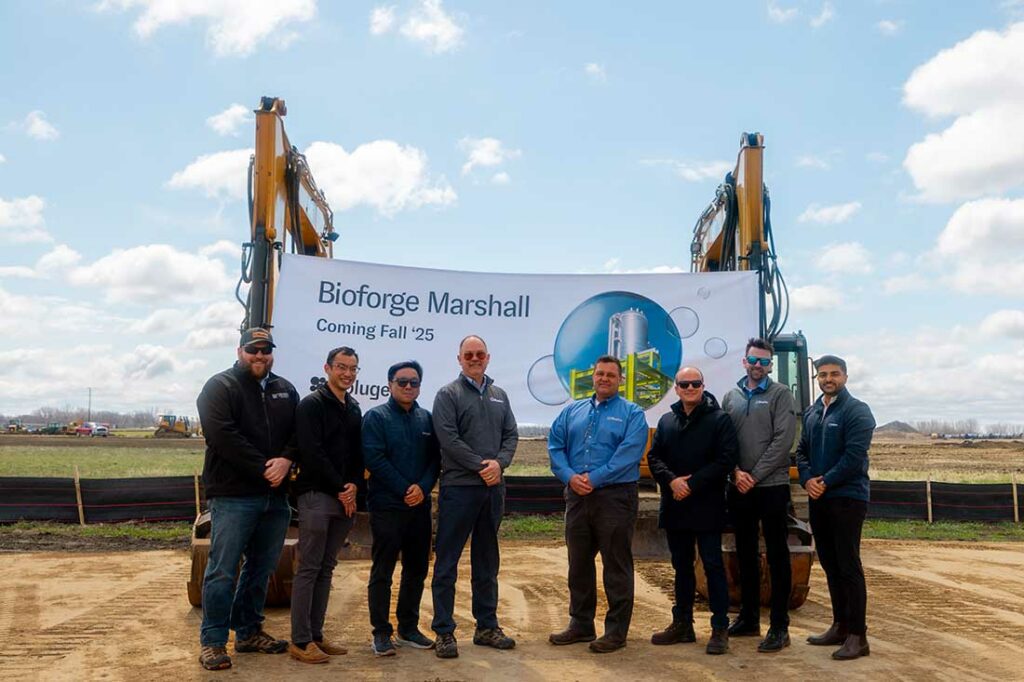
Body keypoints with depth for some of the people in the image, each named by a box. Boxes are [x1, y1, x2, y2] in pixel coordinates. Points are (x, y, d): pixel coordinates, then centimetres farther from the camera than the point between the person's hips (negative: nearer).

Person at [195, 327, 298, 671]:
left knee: (261, 568, 14)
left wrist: (286, 459, -12)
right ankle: (212, 641, 9)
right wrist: (263, 469, -17)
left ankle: (249, 631, 27)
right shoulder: (220, 387, -3)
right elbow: (223, 436, -15)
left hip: (275, 497, 6)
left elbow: (299, 432, 8)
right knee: (223, 571, -2)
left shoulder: (285, 389, 15)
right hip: (233, 497, -6)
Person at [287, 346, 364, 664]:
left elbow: (357, 452, 14)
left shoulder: (354, 408, 15)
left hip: (345, 497, 7)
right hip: (316, 495, -7)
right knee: (309, 568, -3)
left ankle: (316, 635, 17)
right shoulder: (311, 404, -6)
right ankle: (300, 641, 3)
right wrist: (339, 489, -12)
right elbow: (312, 453, -14)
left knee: (326, 568, 10)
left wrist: (354, 485, -4)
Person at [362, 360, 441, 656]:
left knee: (417, 569, 11)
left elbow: (435, 458, 7)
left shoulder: (426, 419, 11)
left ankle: (409, 628, 23)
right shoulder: (376, 417, -3)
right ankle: (381, 632, 10)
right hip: (386, 506, -5)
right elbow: (375, 458, -12)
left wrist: (423, 488, -11)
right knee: (382, 571, 1)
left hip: (419, 506, 5)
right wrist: (405, 490, -15)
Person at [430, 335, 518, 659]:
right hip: (458, 487, -5)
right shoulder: (448, 394, -2)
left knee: (487, 562, 14)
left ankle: (487, 626, 24)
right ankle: (444, 632, 7)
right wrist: (481, 466, -16)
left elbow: (511, 435, 9)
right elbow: (448, 438, -12)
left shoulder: (499, 395, 14)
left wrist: (499, 463, -10)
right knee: (447, 562, -1)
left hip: (493, 488, 6)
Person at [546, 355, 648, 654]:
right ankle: (581, 624, 26)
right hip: (577, 497, 5)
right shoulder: (572, 411, 14)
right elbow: (555, 446, 6)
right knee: (578, 564, 13)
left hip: (615, 497, -5)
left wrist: (594, 478, -19)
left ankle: (616, 630, 13)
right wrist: (570, 476, -12)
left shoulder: (632, 413, 0)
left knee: (616, 566, 2)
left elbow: (629, 453, -14)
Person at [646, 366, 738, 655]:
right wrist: (671, 480, -12)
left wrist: (692, 484, -17)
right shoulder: (666, 421, 13)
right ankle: (682, 623, 23)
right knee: (681, 566, 14)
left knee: (713, 565, -1)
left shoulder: (719, 419, -3)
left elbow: (726, 458, -13)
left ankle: (720, 628, 6)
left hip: (707, 506, -5)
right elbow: (654, 456, 8)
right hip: (675, 506, 5)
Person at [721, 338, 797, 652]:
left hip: (771, 487, -5)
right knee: (745, 555, 13)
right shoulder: (731, 397, 12)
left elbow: (783, 440, -11)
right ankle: (748, 619, 24)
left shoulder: (780, 395, -2)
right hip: (739, 488, 5)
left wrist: (755, 475, -13)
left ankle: (779, 627, 7)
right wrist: (736, 472, -9)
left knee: (777, 557, 0)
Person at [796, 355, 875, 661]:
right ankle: (840, 625, 23)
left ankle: (857, 635, 0)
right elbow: (802, 450, 13)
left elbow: (854, 455, -16)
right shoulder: (811, 413, 15)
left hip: (847, 497, -7)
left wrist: (826, 482, -15)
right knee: (829, 564, 13)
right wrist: (807, 479, -5)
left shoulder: (857, 411, -7)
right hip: (818, 498, 7)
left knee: (848, 565, -6)